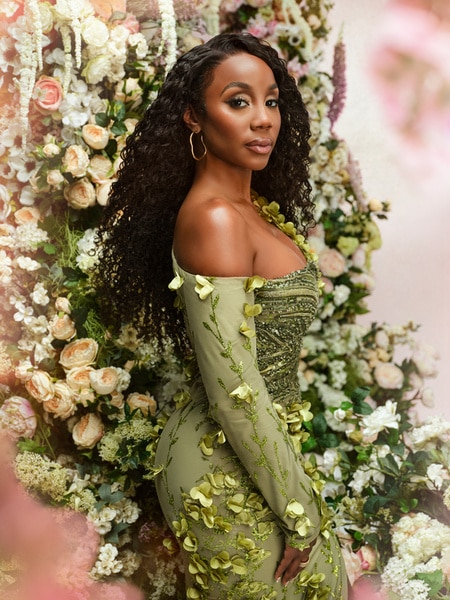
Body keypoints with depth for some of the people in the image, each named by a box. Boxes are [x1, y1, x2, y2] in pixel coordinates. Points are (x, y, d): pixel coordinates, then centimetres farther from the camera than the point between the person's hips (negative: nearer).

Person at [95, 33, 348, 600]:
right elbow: (233, 389, -25)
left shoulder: (254, 207, 6)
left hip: (262, 442, 9)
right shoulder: (213, 218, -22)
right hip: (229, 472, -9)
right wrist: (299, 508, -18)